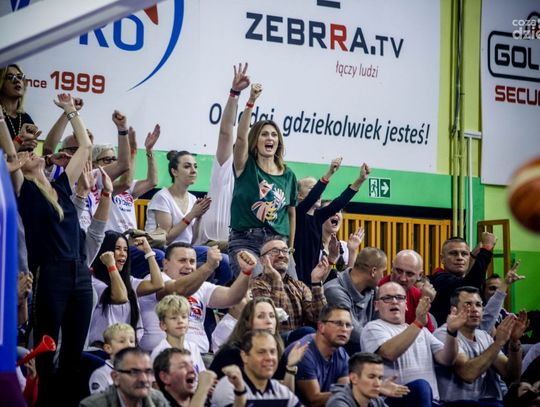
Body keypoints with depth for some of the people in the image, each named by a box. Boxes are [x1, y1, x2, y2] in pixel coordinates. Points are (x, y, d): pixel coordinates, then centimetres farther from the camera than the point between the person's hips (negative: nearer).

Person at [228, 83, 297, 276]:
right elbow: (241, 136, -14)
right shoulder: (246, 166, 3)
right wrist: (251, 101, -24)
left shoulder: (288, 175, 12)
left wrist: (290, 248, 15)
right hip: (245, 240, -3)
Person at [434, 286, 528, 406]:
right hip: (460, 402, -7)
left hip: (490, 401, 7)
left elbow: (511, 375, 7)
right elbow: (468, 374, -21)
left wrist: (514, 342, -9)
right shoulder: (444, 334, -6)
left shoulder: (484, 336, 15)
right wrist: (499, 342, -19)